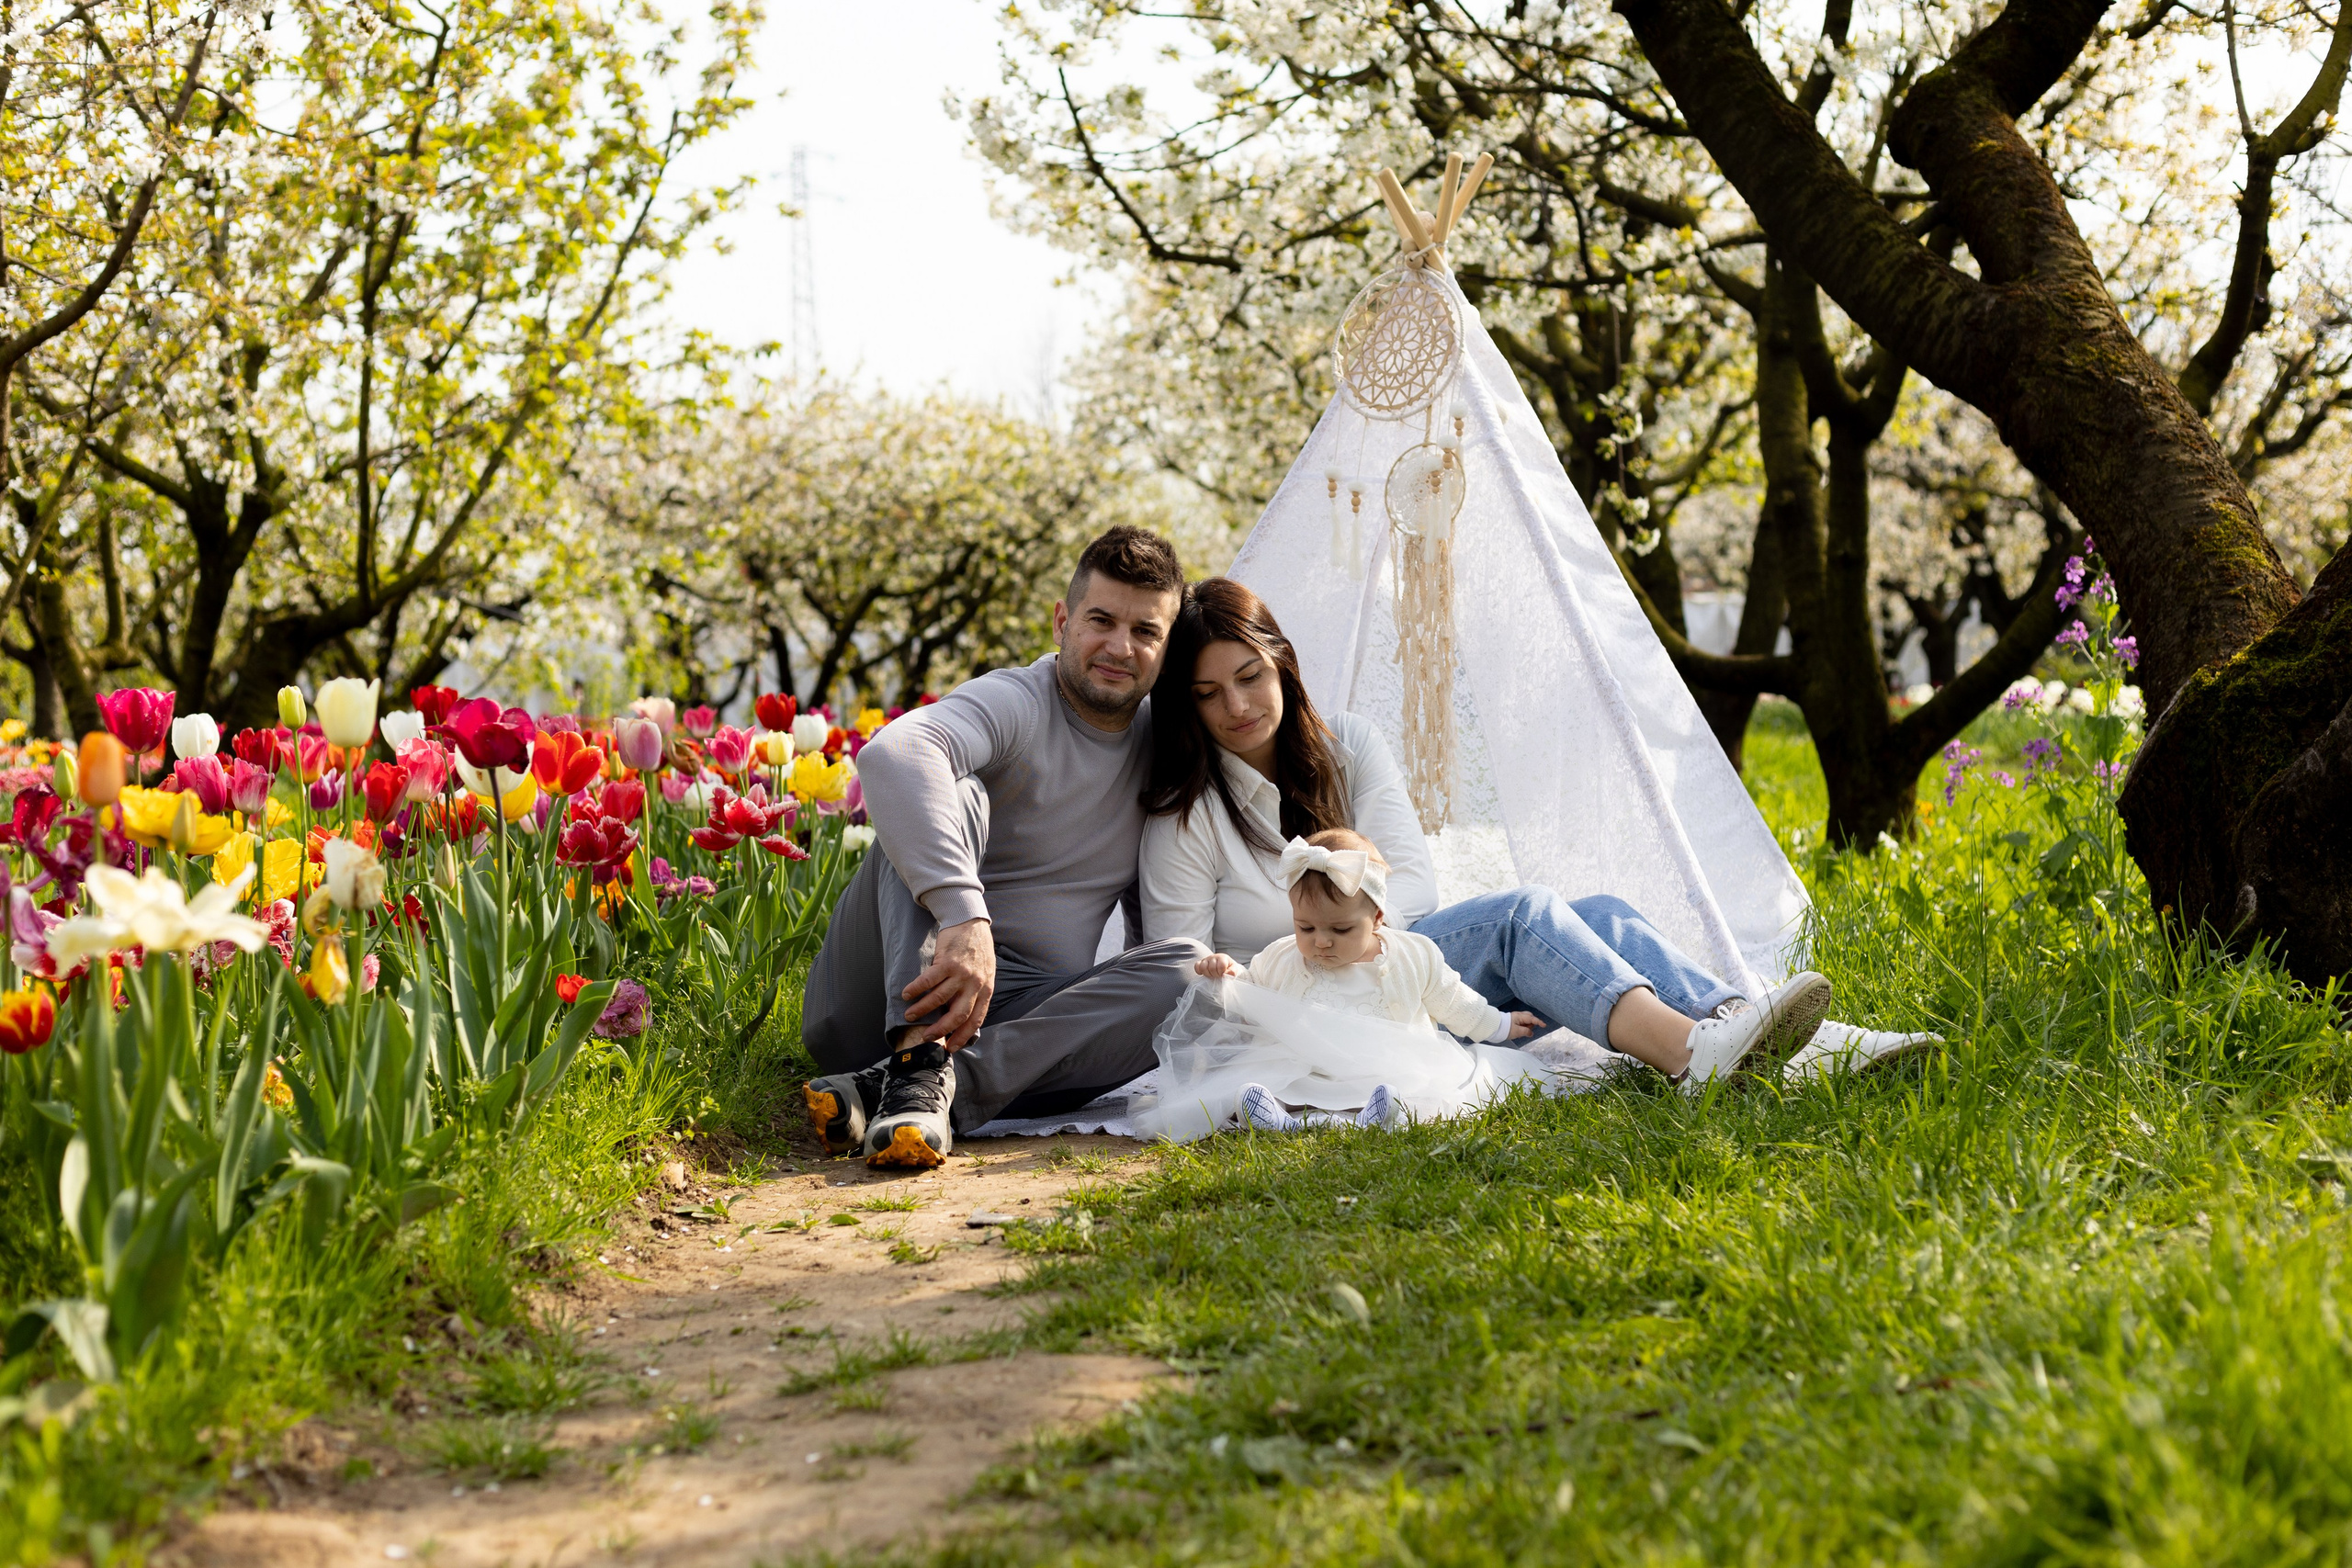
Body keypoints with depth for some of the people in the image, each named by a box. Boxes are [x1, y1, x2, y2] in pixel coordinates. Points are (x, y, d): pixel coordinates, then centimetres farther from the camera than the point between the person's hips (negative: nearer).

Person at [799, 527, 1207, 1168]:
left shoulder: (1160, 745, 11)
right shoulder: (1014, 704, -10)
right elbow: (891, 754, -34)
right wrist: (965, 916, -45)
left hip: (1022, 1018, 5)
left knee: (1188, 965, -21)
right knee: (953, 794, -25)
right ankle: (918, 1061, -43)